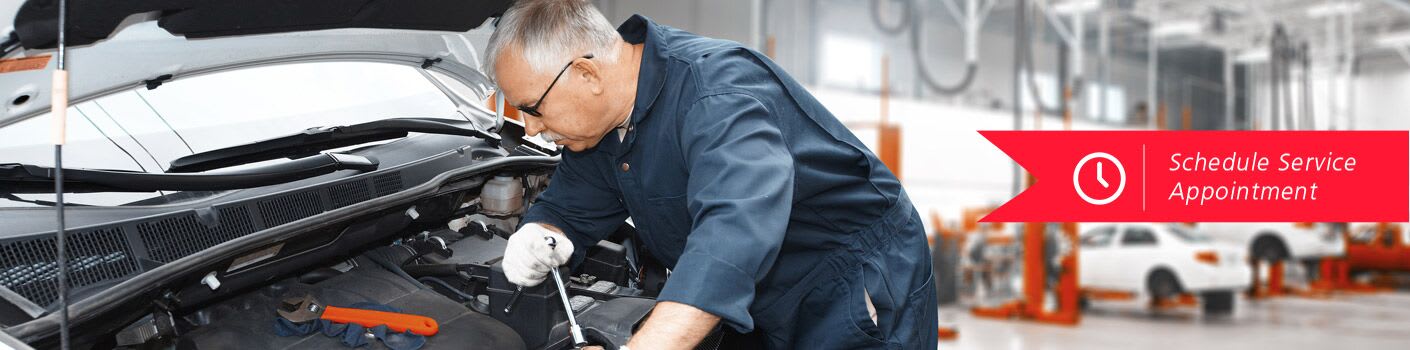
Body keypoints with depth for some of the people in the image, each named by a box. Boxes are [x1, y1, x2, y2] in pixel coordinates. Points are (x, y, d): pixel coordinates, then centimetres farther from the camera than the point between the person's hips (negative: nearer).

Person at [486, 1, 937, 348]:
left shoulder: (715, 88, -32)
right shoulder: (601, 120, -2)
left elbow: (737, 226, -48)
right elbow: (569, 208, 11)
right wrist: (539, 239, -16)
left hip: (861, 294, -8)